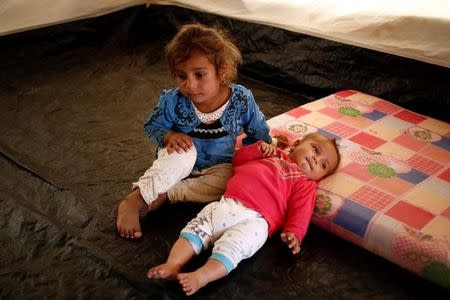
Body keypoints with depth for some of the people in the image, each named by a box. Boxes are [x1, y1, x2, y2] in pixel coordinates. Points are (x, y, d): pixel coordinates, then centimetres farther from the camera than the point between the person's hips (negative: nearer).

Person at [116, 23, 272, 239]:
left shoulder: (241, 100, -19)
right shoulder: (173, 101, -21)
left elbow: (258, 132, -3)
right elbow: (152, 126, -5)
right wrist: (170, 136, -24)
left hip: (219, 165, 2)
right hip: (182, 160, -1)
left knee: (229, 181, -32)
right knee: (183, 154, -36)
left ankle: (162, 194, -24)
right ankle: (133, 201, -32)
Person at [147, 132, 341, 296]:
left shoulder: (305, 182, 17)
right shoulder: (274, 155, 32)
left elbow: (300, 209, 1)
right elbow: (238, 160, 33)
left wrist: (294, 233, -16)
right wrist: (259, 148, 16)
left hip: (254, 220, -4)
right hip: (225, 205, 5)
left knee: (232, 246, -29)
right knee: (197, 228, -14)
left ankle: (200, 277, -41)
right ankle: (173, 265, -25)